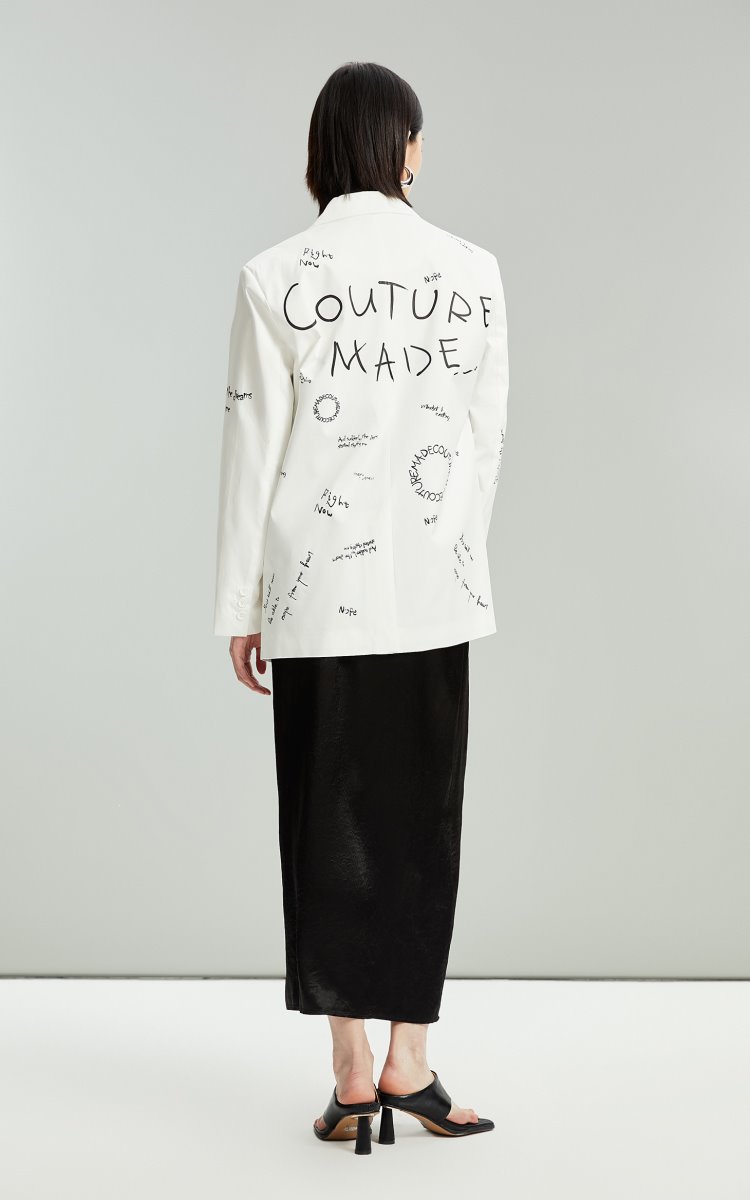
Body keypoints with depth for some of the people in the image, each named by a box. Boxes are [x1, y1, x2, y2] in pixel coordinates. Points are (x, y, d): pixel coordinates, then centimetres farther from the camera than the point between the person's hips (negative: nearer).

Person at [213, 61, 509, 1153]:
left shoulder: (275, 278, -6)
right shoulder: (472, 271, -1)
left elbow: (253, 449, -5)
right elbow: (488, 439, 4)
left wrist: (240, 604, 3)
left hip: (319, 587, -1)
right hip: (436, 587, 2)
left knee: (328, 820, 8)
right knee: (421, 818, 11)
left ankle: (354, 1077, 14)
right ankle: (408, 1063, 17)